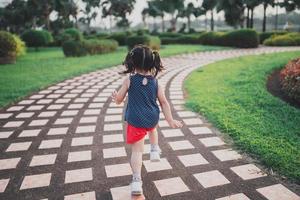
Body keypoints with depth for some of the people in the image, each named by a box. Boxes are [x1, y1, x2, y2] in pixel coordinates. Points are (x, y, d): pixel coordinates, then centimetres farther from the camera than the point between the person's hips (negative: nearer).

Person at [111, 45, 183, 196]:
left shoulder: (129, 80, -9)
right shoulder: (155, 82, -2)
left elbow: (119, 100, -1)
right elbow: (164, 102, -1)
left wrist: (115, 96, 22)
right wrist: (171, 121, 5)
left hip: (135, 121, -3)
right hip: (152, 118, 3)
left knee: (137, 150, 2)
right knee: (152, 128, 40)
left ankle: (136, 181, -2)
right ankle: (155, 150, 43)